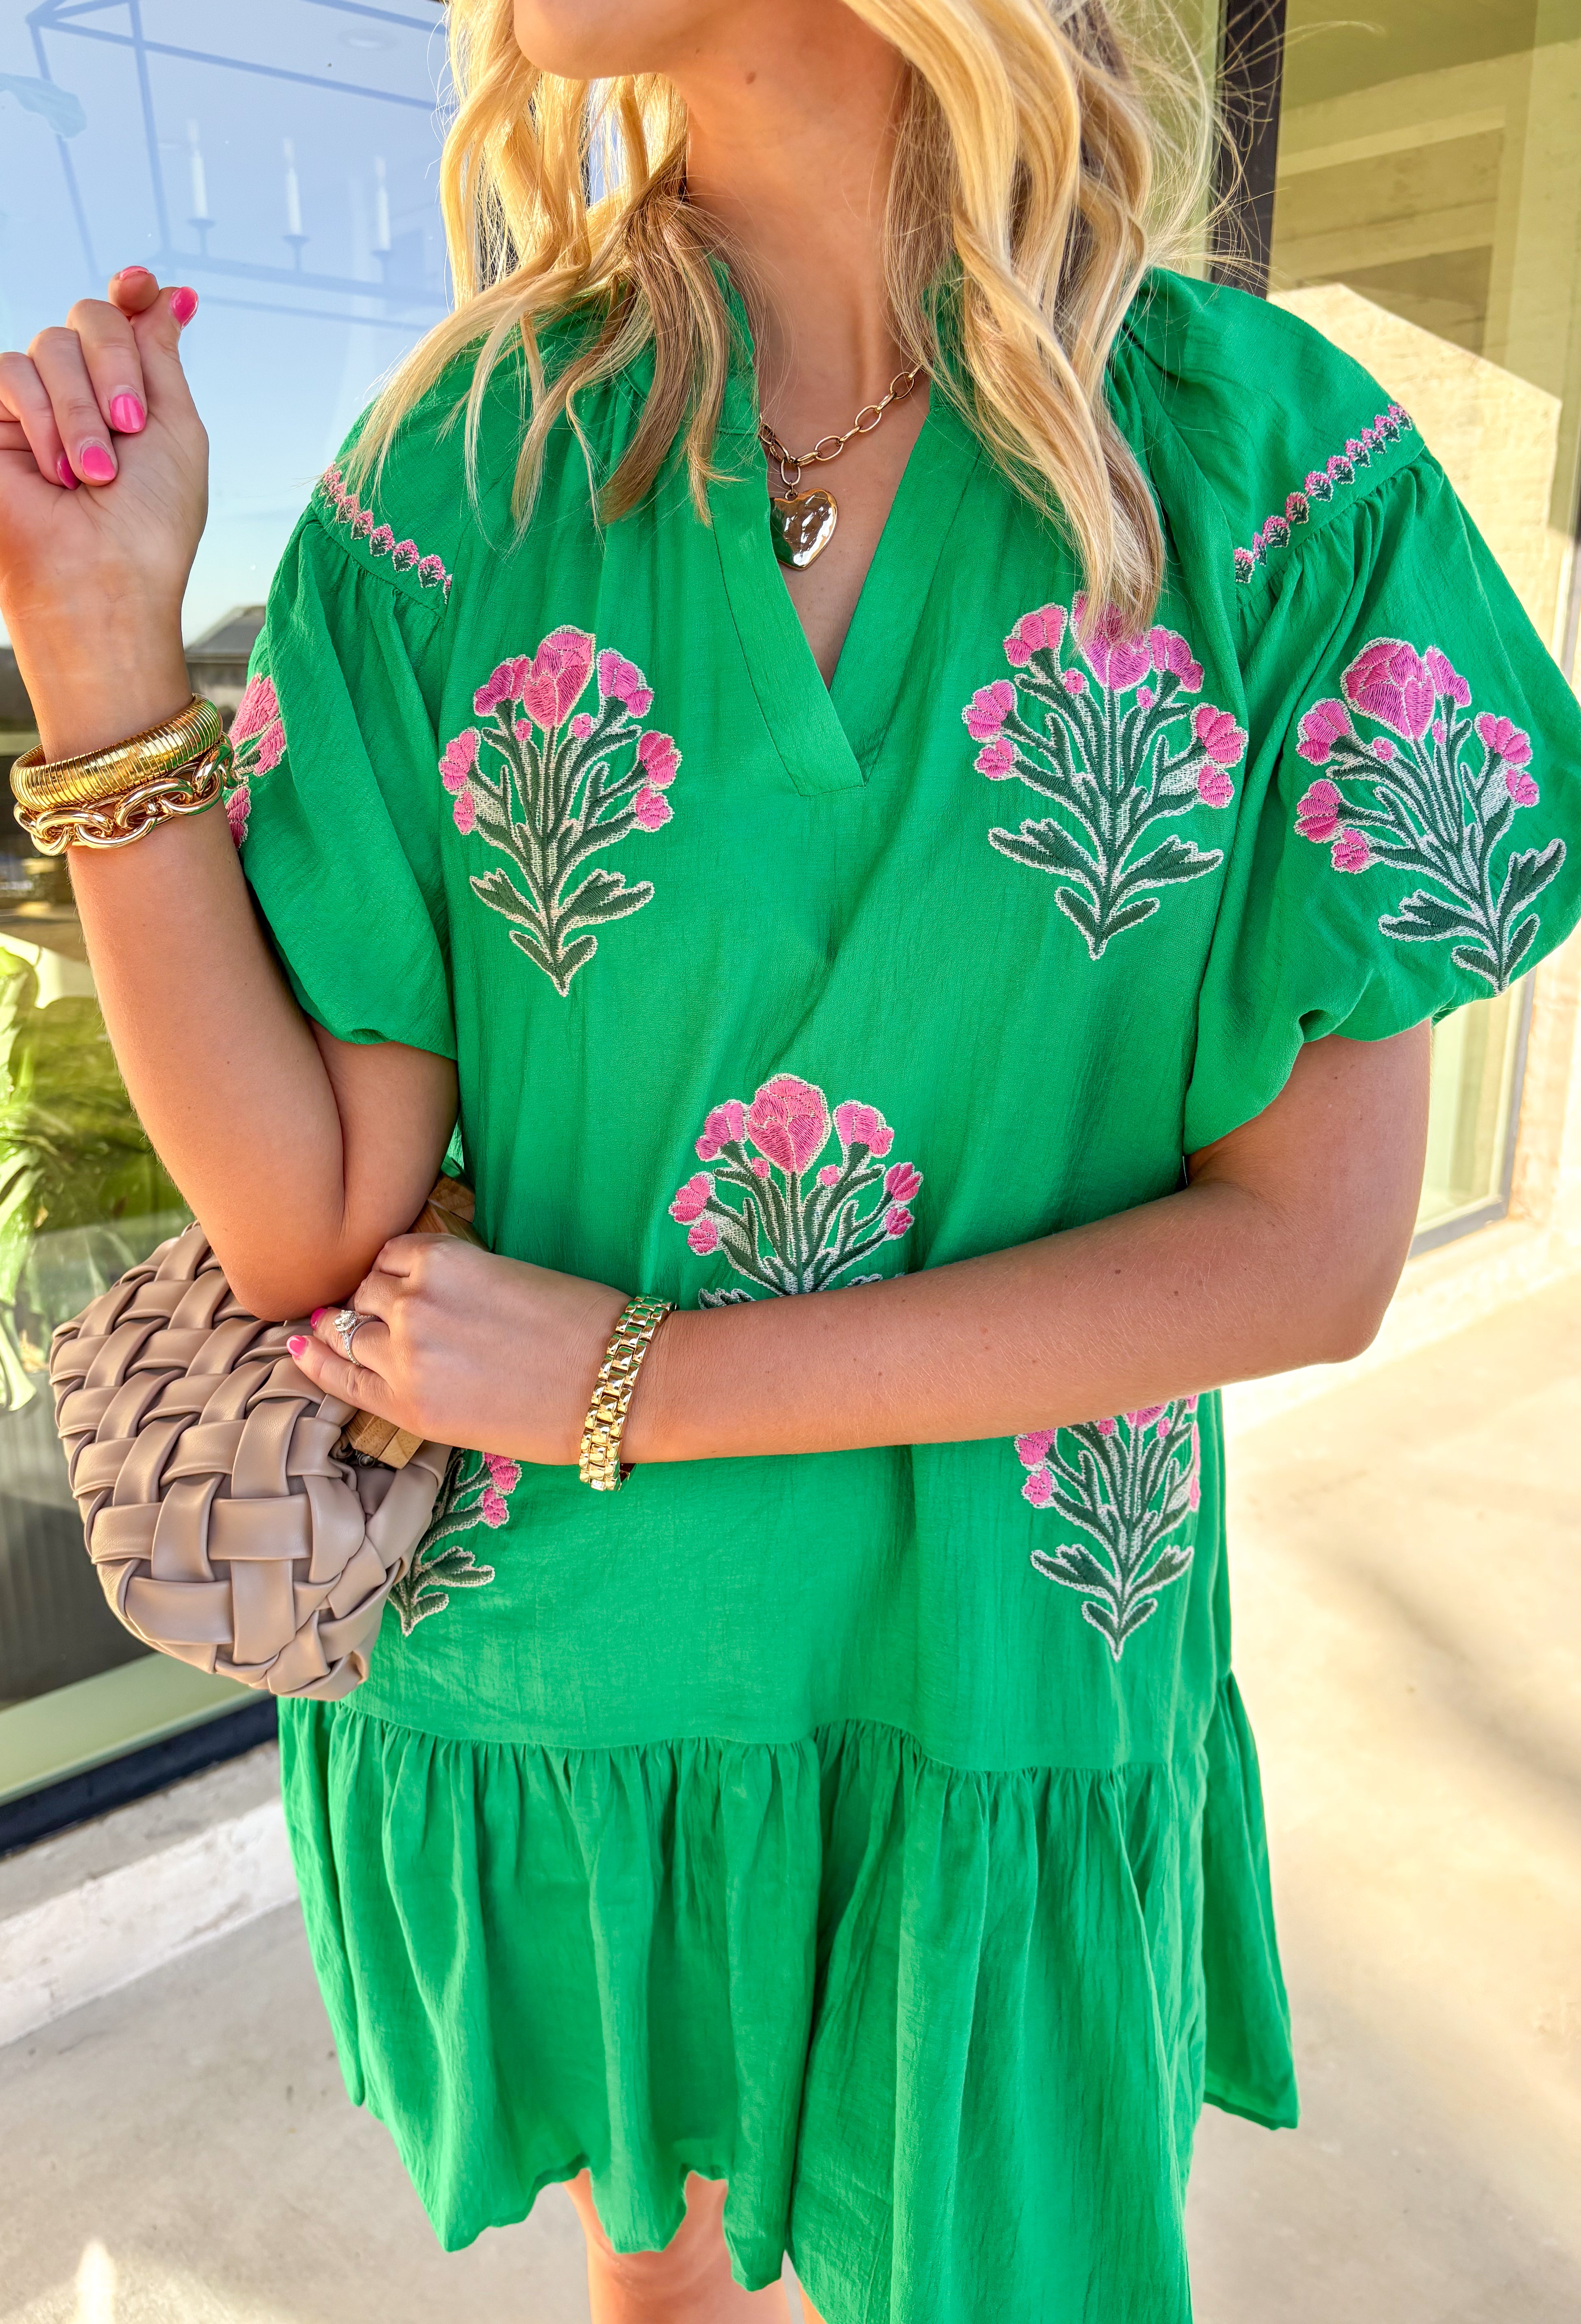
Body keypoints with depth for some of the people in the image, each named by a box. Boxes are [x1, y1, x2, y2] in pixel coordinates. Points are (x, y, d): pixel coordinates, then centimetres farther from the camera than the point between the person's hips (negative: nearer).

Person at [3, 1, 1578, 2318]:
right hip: (551, 1669, 2)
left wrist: (622, 1390, -15)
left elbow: (1318, 1250, -13)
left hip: (999, 1704, 0)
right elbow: (314, 1228, -9)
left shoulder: (1275, 461, -10)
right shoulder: (461, 478, -8)